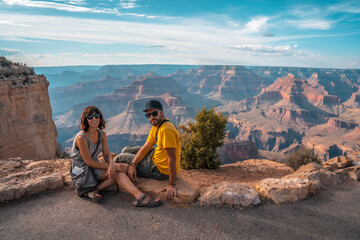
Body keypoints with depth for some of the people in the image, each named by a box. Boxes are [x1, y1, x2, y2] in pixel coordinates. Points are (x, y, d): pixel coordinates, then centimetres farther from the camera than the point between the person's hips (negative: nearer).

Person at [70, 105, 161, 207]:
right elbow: (89, 162, -20)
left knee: (125, 167, -16)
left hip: (95, 166, 7)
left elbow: (107, 154, -1)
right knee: (117, 172, -24)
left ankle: (95, 190, -24)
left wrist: (111, 164, -24)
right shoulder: (81, 137, -21)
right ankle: (139, 196, -34)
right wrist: (109, 166, -19)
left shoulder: (102, 134, 0)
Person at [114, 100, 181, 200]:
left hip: (161, 169, -9)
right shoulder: (156, 125, 3)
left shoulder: (166, 129, -29)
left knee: (120, 158, 6)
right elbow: (145, 148, 1)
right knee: (126, 150, 20)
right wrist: (133, 164, -12)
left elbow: (172, 158, -30)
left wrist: (172, 185, -27)